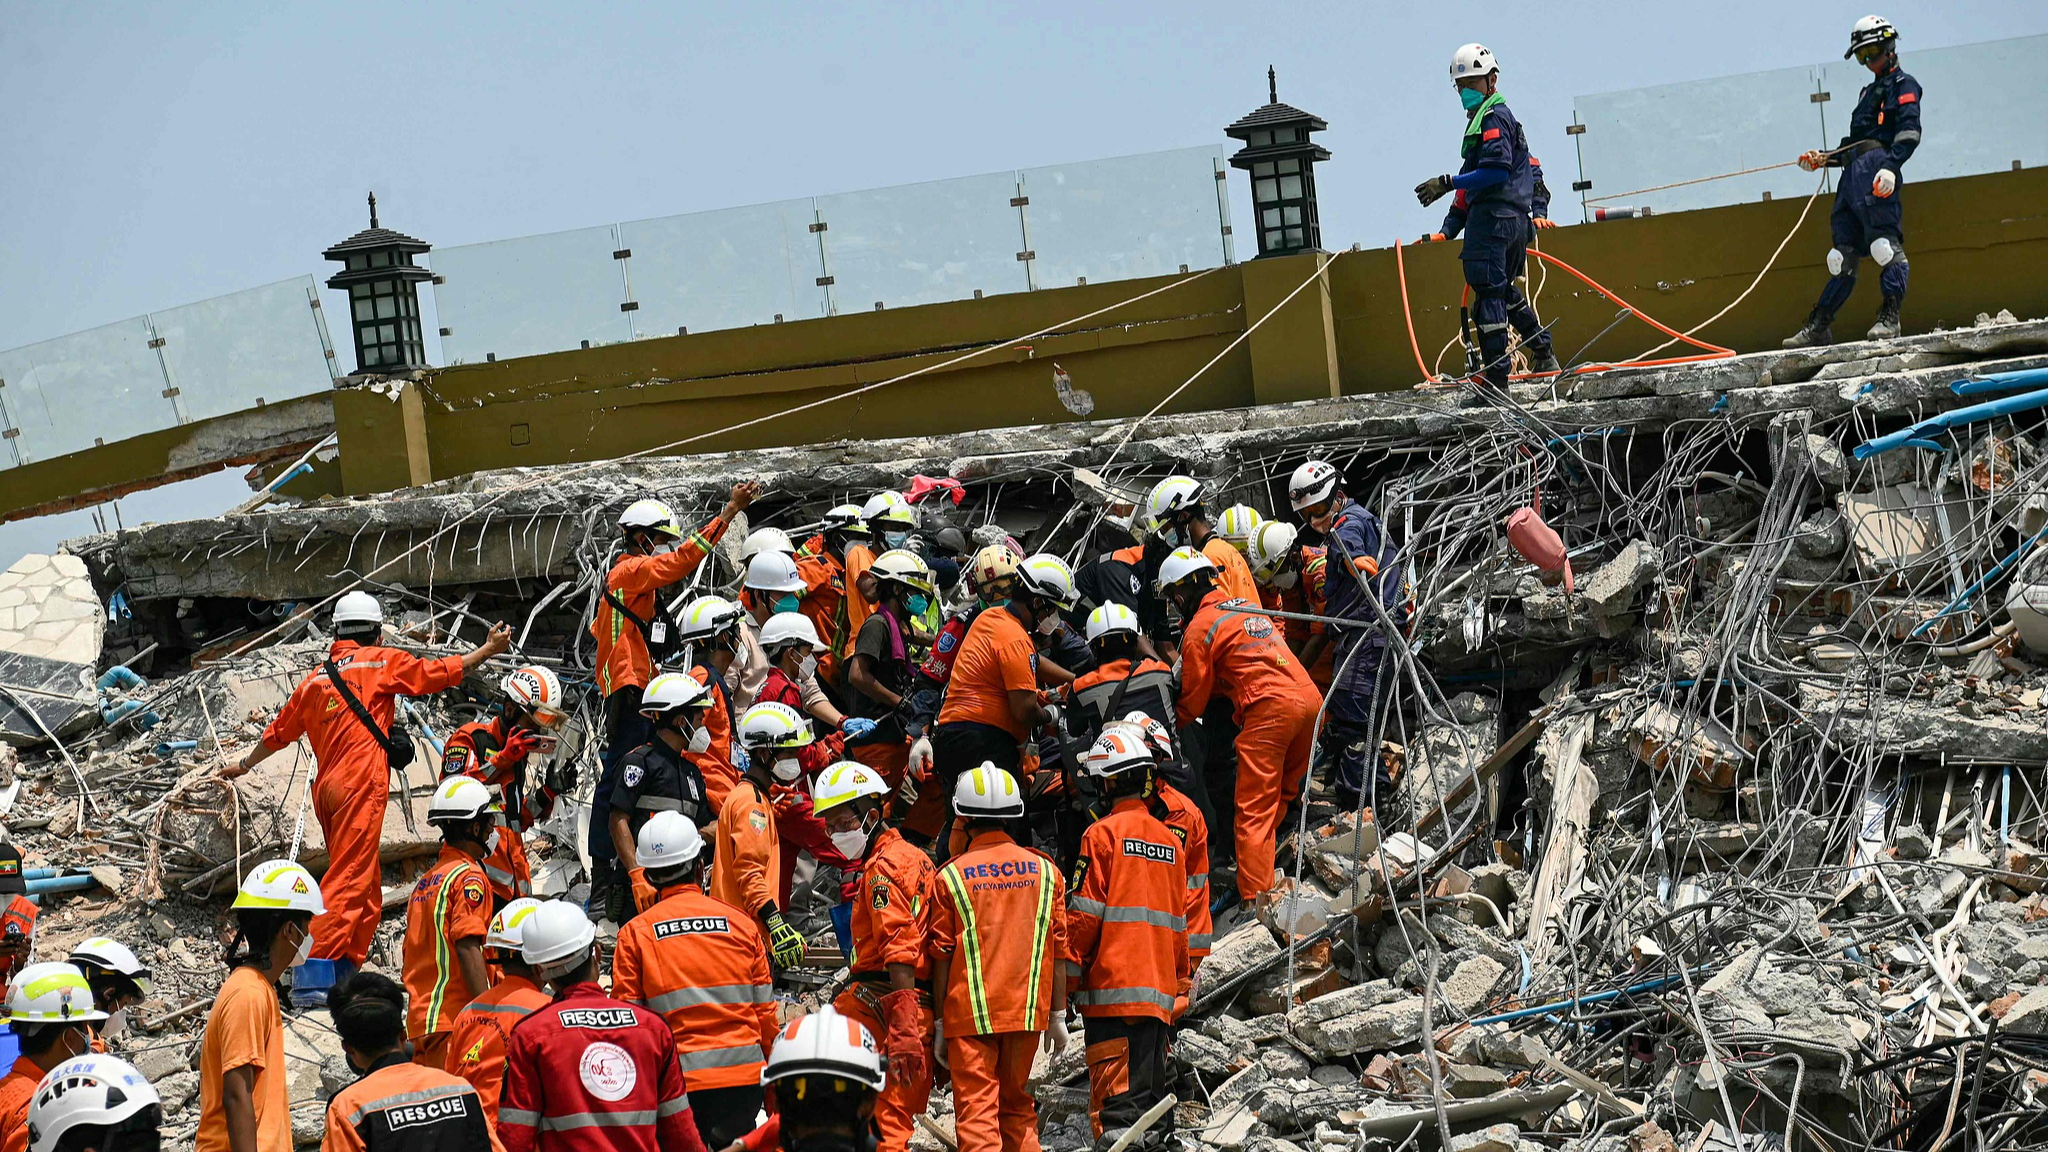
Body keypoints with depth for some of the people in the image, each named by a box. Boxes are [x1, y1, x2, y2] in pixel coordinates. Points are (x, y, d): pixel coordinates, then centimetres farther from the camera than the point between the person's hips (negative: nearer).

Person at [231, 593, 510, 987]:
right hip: (361, 785, -7)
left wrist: (244, 766, 47)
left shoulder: (315, 679, 21)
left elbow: (278, 732, 31)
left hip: (326, 788, 7)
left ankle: (346, 972, 8)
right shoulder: (380, 661, 3)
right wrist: (489, 649, 13)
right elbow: (440, 672, 2)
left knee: (368, 888, 12)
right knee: (348, 882, -12)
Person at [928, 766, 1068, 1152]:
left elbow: (941, 957, -3)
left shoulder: (951, 875, -4)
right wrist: (1058, 1015, 11)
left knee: (976, 1112, -2)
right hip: (1027, 1011, 3)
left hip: (969, 1014, -3)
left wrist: (940, 1025, 4)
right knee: (1017, 1106, 18)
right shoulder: (1044, 870, 3)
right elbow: (1059, 951, 4)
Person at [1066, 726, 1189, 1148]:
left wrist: (1069, 972, 0)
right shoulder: (1169, 839, 13)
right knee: (1152, 1091, 10)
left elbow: (1084, 913, -8)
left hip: (1113, 987, -6)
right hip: (1160, 988, 6)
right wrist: (1179, 981, 25)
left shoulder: (1103, 833, -6)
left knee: (1115, 1099, -9)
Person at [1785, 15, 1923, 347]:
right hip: (1852, 171, 8)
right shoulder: (1869, 92, 33)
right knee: (1843, 254, 5)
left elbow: (1909, 131, -9)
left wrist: (1891, 165, -24)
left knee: (1884, 241, -18)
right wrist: (1824, 159, 19)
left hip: (1877, 168, -8)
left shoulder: (1903, 84, 7)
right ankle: (1818, 327, 2)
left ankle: (1890, 317, -21)